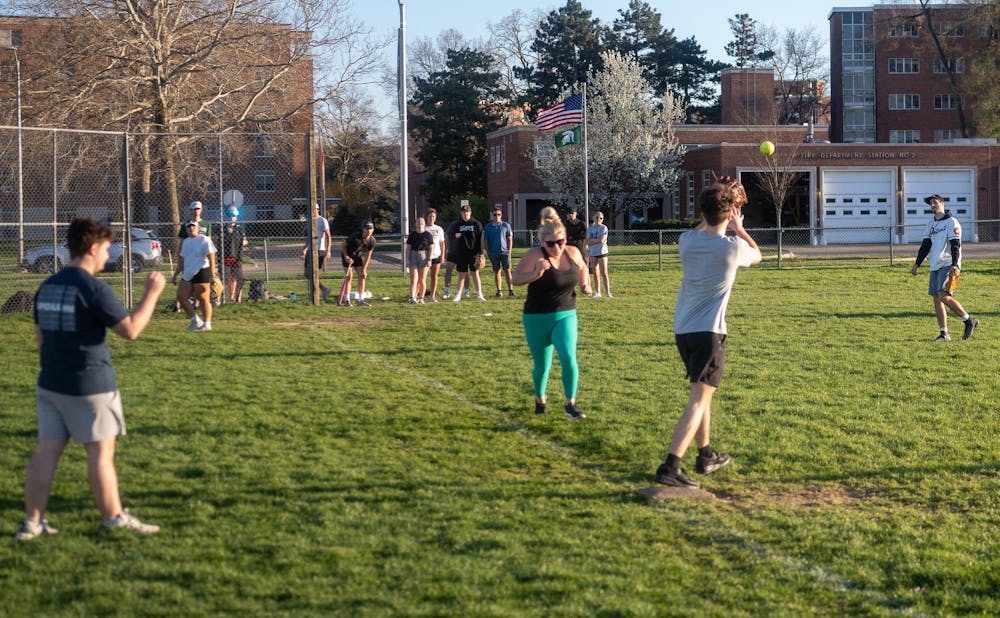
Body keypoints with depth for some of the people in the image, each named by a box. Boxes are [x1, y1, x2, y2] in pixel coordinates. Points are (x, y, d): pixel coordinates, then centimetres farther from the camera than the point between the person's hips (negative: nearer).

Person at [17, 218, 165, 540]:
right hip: (89, 386, -7)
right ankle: (114, 517, 12)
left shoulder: (47, 286, 9)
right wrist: (152, 293, -6)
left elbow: (40, 336, 16)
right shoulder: (94, 288, -15)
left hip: (50, 384, 7)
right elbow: (131, 330, -15)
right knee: (101, 451, 3)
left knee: (47, 449, 6)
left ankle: (32, 521, 5)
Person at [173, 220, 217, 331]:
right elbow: (182, 260, 25)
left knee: (203, 299, -5)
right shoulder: (185, 242, 19)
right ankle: (195, 320, 11)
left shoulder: (204, 240, -3)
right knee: (181, 296, 0)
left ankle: (207, 324, 5)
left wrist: (212, 275, -15)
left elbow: (211, 258, -9)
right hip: (187, 274, 8)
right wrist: (176, 274, 22)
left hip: (201, 273, -8)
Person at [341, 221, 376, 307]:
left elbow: (368, 256, -8)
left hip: (358, 256, 5)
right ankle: (347, 301, -8)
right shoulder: (355, 237, -32)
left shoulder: (372, 241, -16)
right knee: (348, 277, -11)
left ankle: (361, 300, 1)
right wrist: (346, 257, -23)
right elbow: (343, 245, -19)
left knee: (362, 276, -3)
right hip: (347, 255, -5)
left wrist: (364, 269, -11)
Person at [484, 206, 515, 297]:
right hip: (493, 253, 1)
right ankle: (499, 291, 9)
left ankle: (510, 290, -1)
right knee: (496, 271, 5)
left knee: (507, 271, -3)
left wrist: (509, 251, -1)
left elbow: (510, 239, 6)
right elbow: (485, 241, 8)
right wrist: (488, 252, 3)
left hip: (504, 252, -1)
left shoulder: (506, 225, 3)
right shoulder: (487, 227, 4)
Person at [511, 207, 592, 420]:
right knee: (542, 365, 10)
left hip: (565, 316, 2)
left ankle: (571, 404, -3)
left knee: (568, 358, -17)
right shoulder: (535, 255, -15)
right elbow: (516, 278, -22)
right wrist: (536, 273, -37)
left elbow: (582, 267, 22)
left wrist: (584, 282, 4)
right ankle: (540, 399, 40)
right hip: (537, 319, -2)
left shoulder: (572, 253, -1)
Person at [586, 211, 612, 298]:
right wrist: (597, 240, -12)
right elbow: (588, 242, 1)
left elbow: (602, 240, -15)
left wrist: (592, 240, -5)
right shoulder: (590, 228, 8)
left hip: (602, 252, -4)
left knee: (604, 273, -8)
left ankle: (607, 292, -8)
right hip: (592, 253, 4)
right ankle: (597, 292, 15)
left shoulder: (604, 228, -4)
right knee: (595, 273, 8)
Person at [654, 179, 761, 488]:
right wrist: (739, 228, 26)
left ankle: (706, 456, 34)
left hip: (682, 329, 6)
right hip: (709, 332, -6)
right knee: (699, 400, -8)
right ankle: (671, 467, -20)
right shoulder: (734, 247, -11)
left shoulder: (687, 242, 0)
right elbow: (757, 255, 15)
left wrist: (710, 218, 28)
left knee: (702, 393, 23)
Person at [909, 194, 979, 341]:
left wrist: (955, 265, -25)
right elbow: (925, 245, 21)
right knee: (936, 298, 3)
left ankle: (969, 320, -6)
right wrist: (916, 264, 17)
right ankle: (944, 334, 7)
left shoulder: (951, 222, -7)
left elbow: (955, 245, -15)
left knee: (943, 295, -20)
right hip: (935, 266, 8)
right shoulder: (931, 223, 17)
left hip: (948, 264, -8)